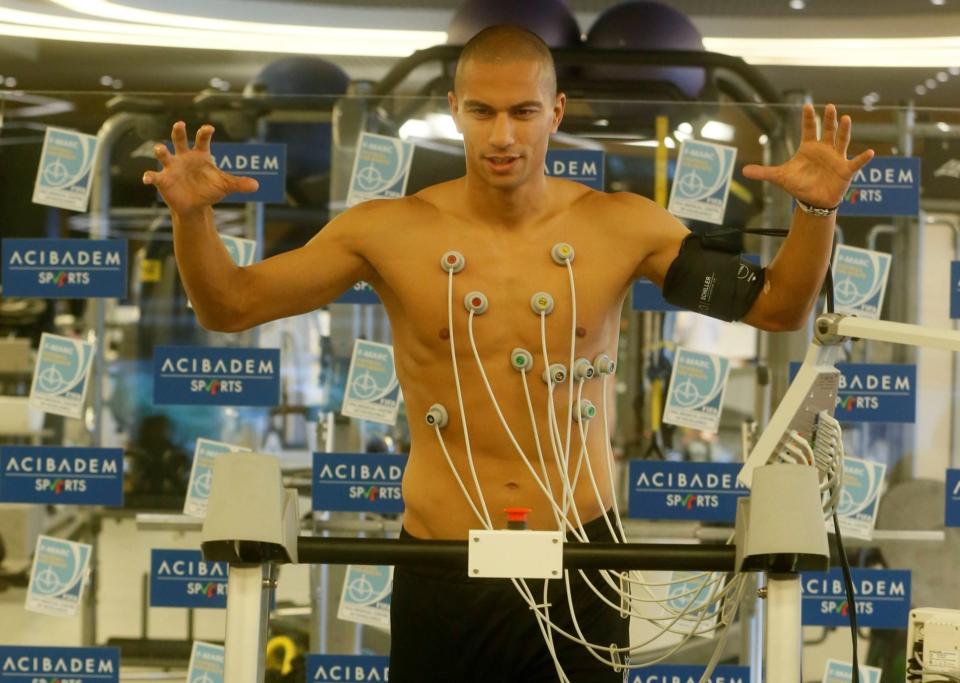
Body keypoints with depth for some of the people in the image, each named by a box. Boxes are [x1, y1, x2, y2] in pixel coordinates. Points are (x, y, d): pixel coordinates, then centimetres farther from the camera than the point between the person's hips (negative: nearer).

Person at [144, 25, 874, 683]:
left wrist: (816, 211, -14)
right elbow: (229, 306, -1)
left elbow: (779, 307, 3)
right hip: (441, 571, 0)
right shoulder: (390, 231, -6)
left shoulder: (621, 226, -3)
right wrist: (192, 218, -20)